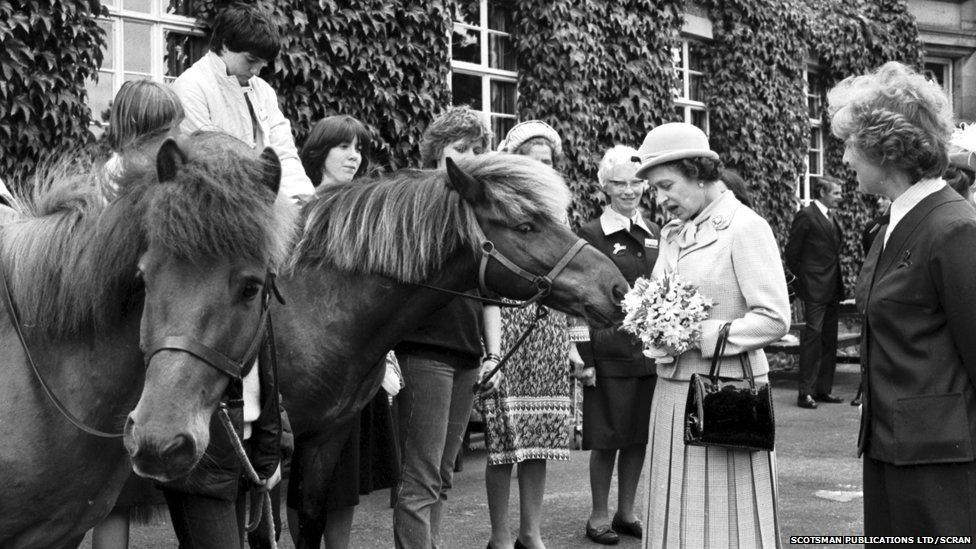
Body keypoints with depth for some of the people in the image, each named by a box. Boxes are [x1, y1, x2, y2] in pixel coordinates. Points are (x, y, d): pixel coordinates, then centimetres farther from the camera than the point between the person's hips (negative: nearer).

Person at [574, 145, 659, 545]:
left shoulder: (656, 235, 11)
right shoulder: (591, 235, -5)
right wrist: (586, 358, -11)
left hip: (652, 350, 5)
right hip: (610, 353, -5)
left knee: (640, 436, 10)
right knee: (608, 437, 1)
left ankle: (626, 512, 23)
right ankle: (599, 516, 14)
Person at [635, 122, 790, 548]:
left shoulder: (746, 228, -9)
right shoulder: (673, 234, 14)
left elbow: (775, 319, -15)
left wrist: (701, 336, -18)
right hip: (673, 391, 7)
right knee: (676, 514, 11)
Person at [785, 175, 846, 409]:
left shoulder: (833, 218, 16)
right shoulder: (806, 216, -9)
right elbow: (792, 254, -9)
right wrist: (804, 279, -3)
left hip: (833, 289, 8)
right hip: (814, 289, -8)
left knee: (829, 340, 10)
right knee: (812, 336, -9)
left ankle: (823, 389, 17)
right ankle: (805, 392, -7)